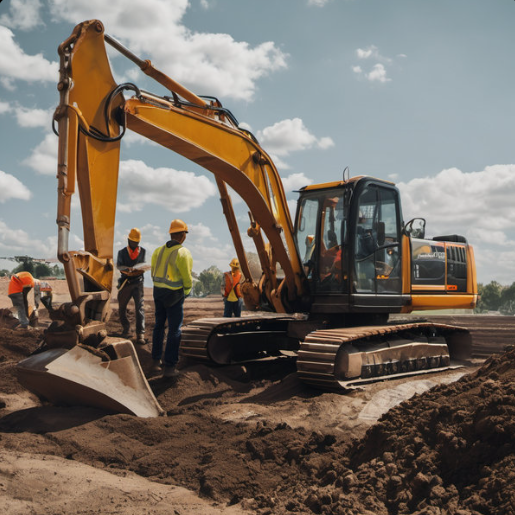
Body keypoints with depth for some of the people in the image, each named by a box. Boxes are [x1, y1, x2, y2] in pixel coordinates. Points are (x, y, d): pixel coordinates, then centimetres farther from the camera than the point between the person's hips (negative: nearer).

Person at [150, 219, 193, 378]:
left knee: (159, 326, 17)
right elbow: (187, 277, -14)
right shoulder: (183, 253, -15)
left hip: (158, 291, 7)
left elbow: (154, 273, 9)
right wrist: (186, 291, 5)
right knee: (174, 330, 1)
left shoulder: (158, 250, 4)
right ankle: (169, 367, 3)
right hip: (174, 294, -6)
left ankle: (156, 361, 25)